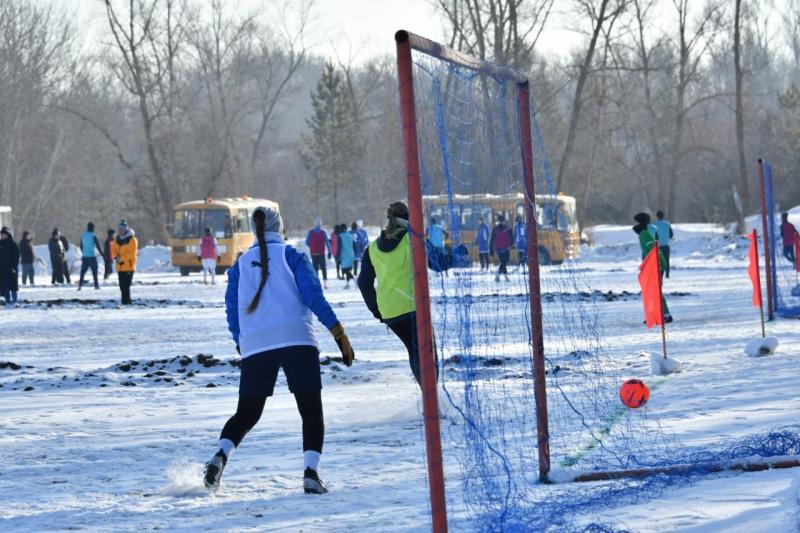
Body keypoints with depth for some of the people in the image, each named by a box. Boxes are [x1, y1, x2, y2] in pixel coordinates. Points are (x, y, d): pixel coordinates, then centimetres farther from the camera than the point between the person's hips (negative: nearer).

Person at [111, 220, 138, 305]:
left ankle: (126, 301, -11)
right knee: (122, 285, 9)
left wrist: (122, 259, -17)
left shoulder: (132, 240, -10)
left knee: (126, 285, -12)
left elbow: (132, 253, -15)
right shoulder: (117, 239, 12)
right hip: (120, 267, 7)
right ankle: (128, 301, 19)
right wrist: (116, 257, -7)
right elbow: (113, 249, 12)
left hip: (128, 266, -7)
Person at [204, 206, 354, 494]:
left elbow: (232, 310, 13)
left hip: (254, 345, 3)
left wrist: (242, 345, 24)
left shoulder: (241, 264, 15)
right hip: (297, 340, -3)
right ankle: (310, 472, -13)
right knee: (311, 411, 4)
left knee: (246, 414, 11)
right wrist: (339, 334, -2)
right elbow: (313, 295, -3)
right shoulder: (291, 255, 5)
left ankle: (221, 455, -16)